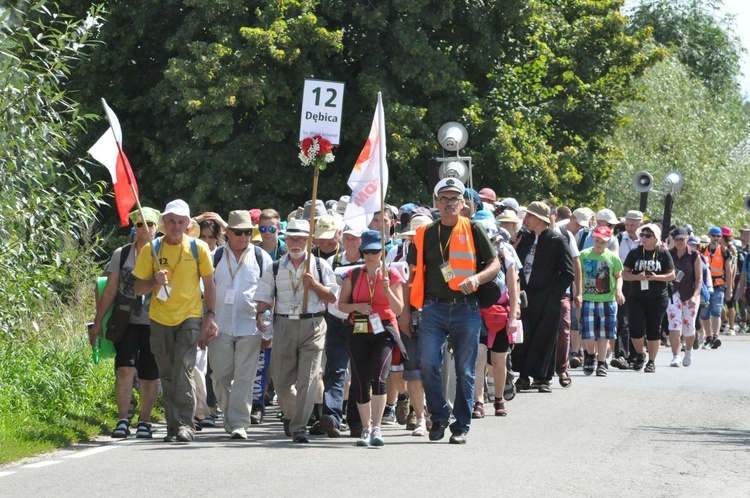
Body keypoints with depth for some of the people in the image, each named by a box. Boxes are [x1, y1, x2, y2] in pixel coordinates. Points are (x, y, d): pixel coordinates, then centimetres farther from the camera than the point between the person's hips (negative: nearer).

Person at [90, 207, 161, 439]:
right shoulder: (121, 254, 6)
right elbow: (109, 291, 9)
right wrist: (98, 323, 7)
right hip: (127, 322, 0)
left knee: (150, 376, 4)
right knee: (125, 369, -15)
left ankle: (144, 422, 17)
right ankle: (122, 421, -11)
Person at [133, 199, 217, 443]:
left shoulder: (198, 248, 1)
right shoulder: (151, 250, 2)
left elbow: (209, 285, 8)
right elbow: (139, 289, 5)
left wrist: (210, 315, -1)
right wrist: (155, 282, -16)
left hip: (190, 317, -2)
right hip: (160, 320, 2)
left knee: (183, 368, -17)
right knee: (167, 375, 5)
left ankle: (185, 423, -16)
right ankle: (173, 426, 12)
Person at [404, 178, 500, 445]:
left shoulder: (473, 230, 4)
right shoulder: (425, 234, 11)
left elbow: (495, 264, 5)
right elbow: (415, 273, 16)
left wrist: (476, 278, -15)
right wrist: (407, 308, 9)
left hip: (466, 309, -2)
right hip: (434, 309, 2)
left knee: (465, 370, 2)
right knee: (428, 365, -9)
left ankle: (461, 425, 11)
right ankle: (439, 417, 9)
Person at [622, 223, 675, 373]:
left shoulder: (663, 253, 2)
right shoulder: (635, 253, 6)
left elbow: (671, 275, 2)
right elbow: (624, 273, 5)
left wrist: (656, 277, -15)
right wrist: (637, 277, -14)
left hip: (657, 298, -1)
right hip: (636, 297, 1)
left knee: (654, 330, 1)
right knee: (636, 329, -8)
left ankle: (651, 362, 11)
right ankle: (639, 355, 17)